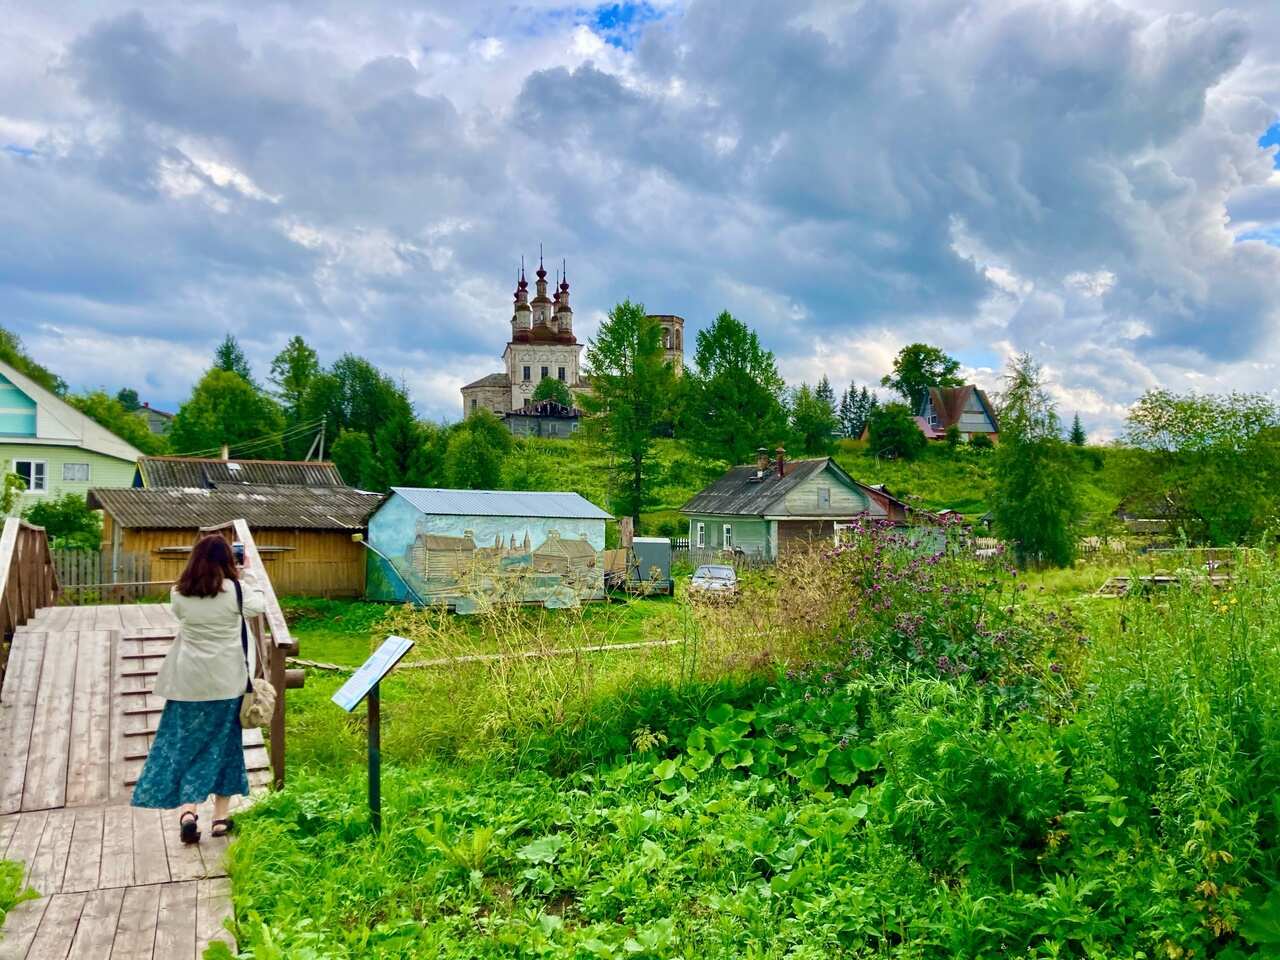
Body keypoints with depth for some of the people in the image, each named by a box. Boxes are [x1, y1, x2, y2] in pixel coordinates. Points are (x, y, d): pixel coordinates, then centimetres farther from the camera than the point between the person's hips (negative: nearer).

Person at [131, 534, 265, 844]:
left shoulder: (179, 594, -4)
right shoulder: (235, 590, -11)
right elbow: (259, 606, 7)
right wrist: (249, 574, 17)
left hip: (188, 682, 1)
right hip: (226, 682, -1)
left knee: (183, 744, 10)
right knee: (222, 745, 11)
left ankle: (187, 812, -5)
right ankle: (220, 817, 16)